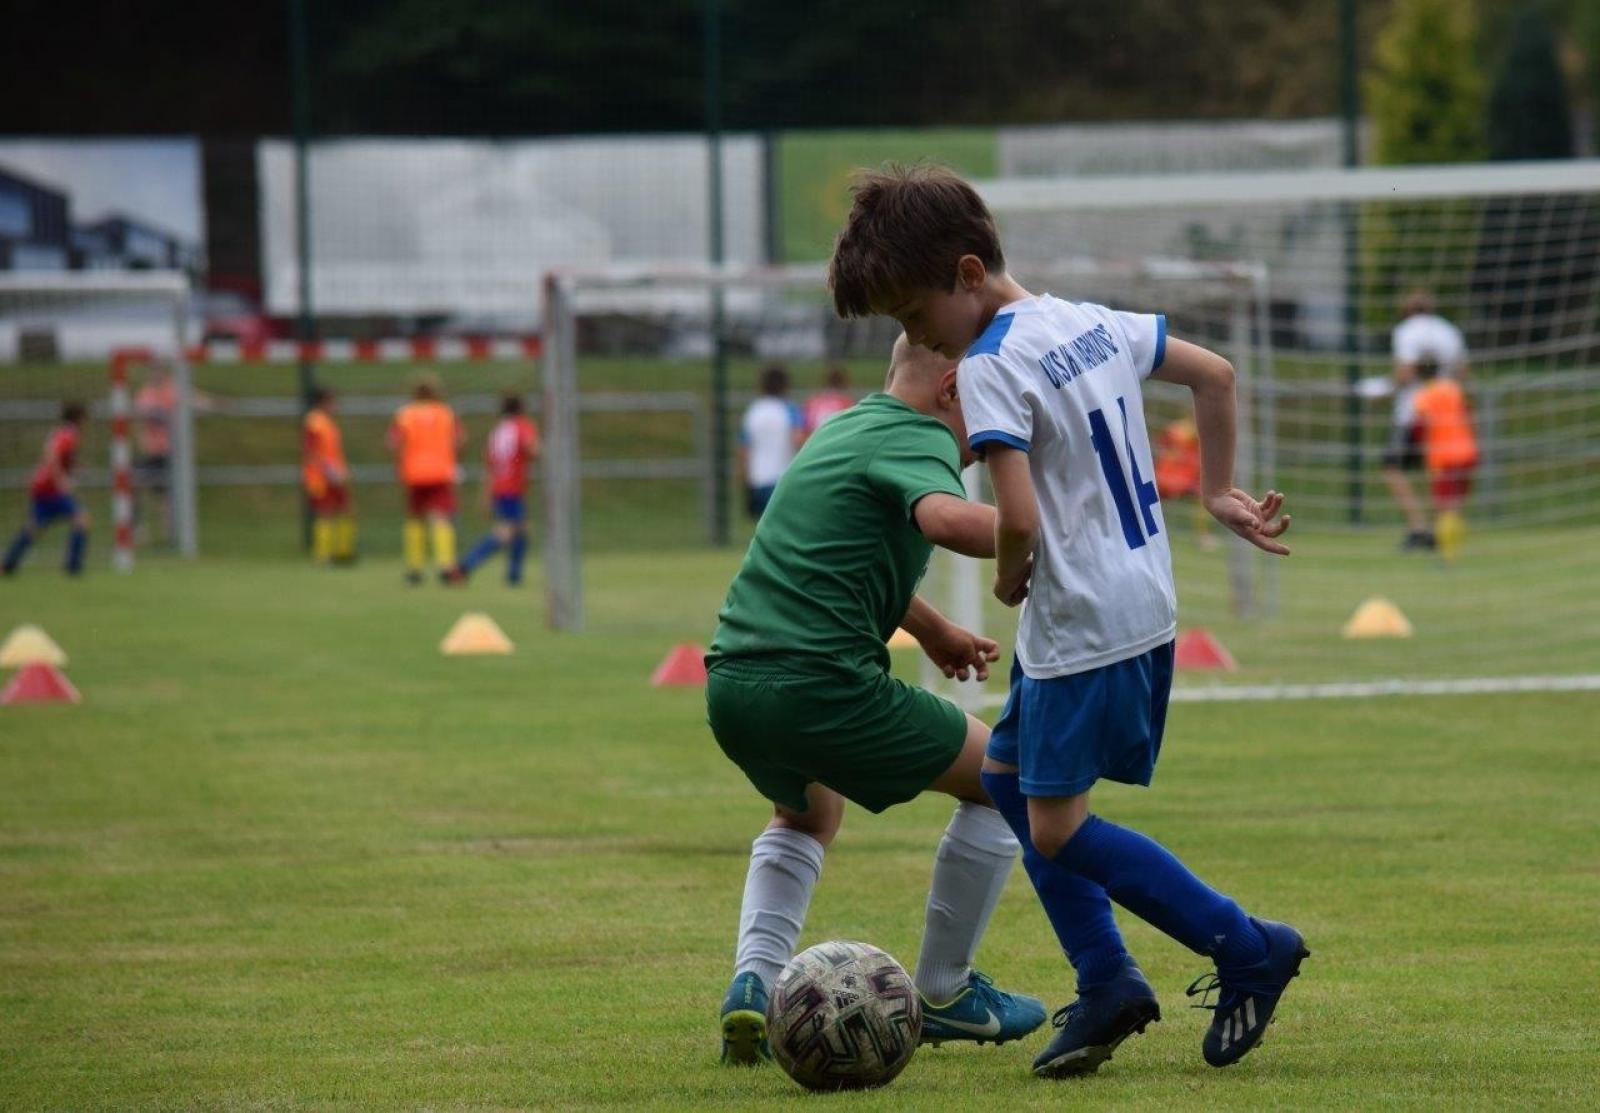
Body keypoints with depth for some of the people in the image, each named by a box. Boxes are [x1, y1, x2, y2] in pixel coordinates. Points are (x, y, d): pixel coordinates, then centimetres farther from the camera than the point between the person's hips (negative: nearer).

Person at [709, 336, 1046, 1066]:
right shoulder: (919, 440, -6)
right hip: (820, 687, -8)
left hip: (730, 685, 9)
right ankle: (943, 993, 19)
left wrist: (932, 631, 49)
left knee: (806, 815, 37)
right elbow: (947, 518, -30)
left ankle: (754, 982, 13)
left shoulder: (847, 430, 23)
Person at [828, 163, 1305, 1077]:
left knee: (1057, 828, -5)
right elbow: (1214, 374, 19)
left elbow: (1018, 519, -26)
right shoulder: (1094, 324, 10)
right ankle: (1107, 983, 14)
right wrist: (1219, 494, 24)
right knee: (1009, 778, 18)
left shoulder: (992, 368, -17)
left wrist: (1009, 582, -5)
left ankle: (1251, 949, -1)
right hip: (1146, 603, 10)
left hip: (1084, 625, -10)